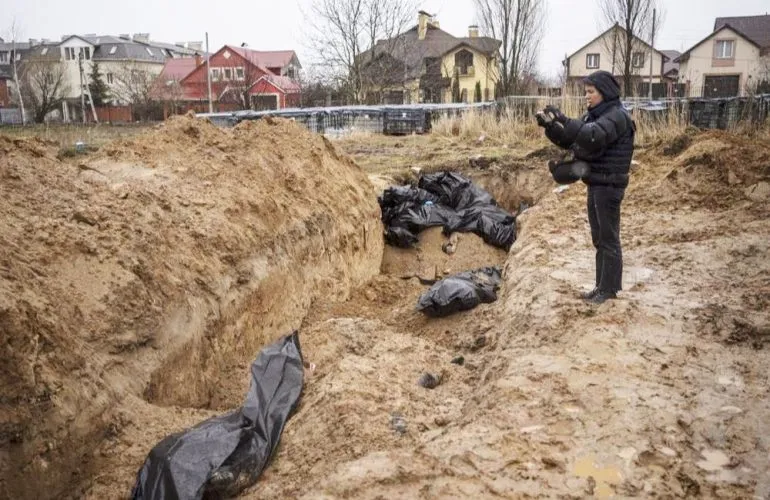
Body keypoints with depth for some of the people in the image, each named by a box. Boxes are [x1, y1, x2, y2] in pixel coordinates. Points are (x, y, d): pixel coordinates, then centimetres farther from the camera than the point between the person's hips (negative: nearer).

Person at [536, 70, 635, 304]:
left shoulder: (617, 116, -15)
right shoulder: (593, 115, 12)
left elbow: (593, 136, -33)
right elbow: (569, 140, 10)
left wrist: (564, 120, -36)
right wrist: (550, 125, -6)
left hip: (609, 186, -9)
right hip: (595, 184, 9)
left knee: (609, 239, -1)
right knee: (599, 239, 14)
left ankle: (609, 289, 8)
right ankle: (602, 285, 24)